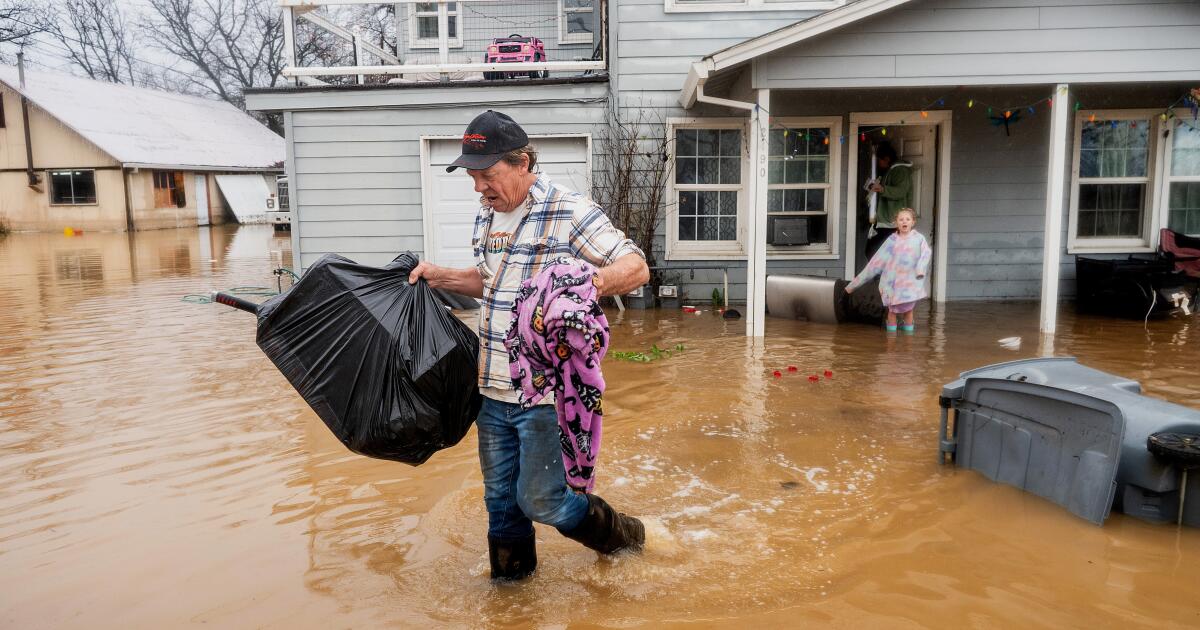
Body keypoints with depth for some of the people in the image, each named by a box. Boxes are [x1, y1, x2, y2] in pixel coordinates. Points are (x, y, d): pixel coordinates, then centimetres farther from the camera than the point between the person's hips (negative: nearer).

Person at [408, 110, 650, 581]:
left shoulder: (570, 212, -13)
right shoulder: (487, 216, 11)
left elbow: (637, 267, -14)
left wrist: (595, 282, -34)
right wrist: (441, 277, 11)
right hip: (493, 390, 7)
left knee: (539, 500, 1)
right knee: (501, 497, 17)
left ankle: (620, 534, 29)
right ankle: (509, 577, 38)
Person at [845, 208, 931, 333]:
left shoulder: (919, 238, 2)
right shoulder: (891, 240, 5)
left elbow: (926, 253, -16)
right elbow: (876, 262, 7)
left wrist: (921, 268, -39)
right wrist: (855, 283, 6)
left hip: (910, 282, -1)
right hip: (892, 282, 1)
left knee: (908, 309, 4)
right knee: (892, 310, 2)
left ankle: (909, 331, 18)